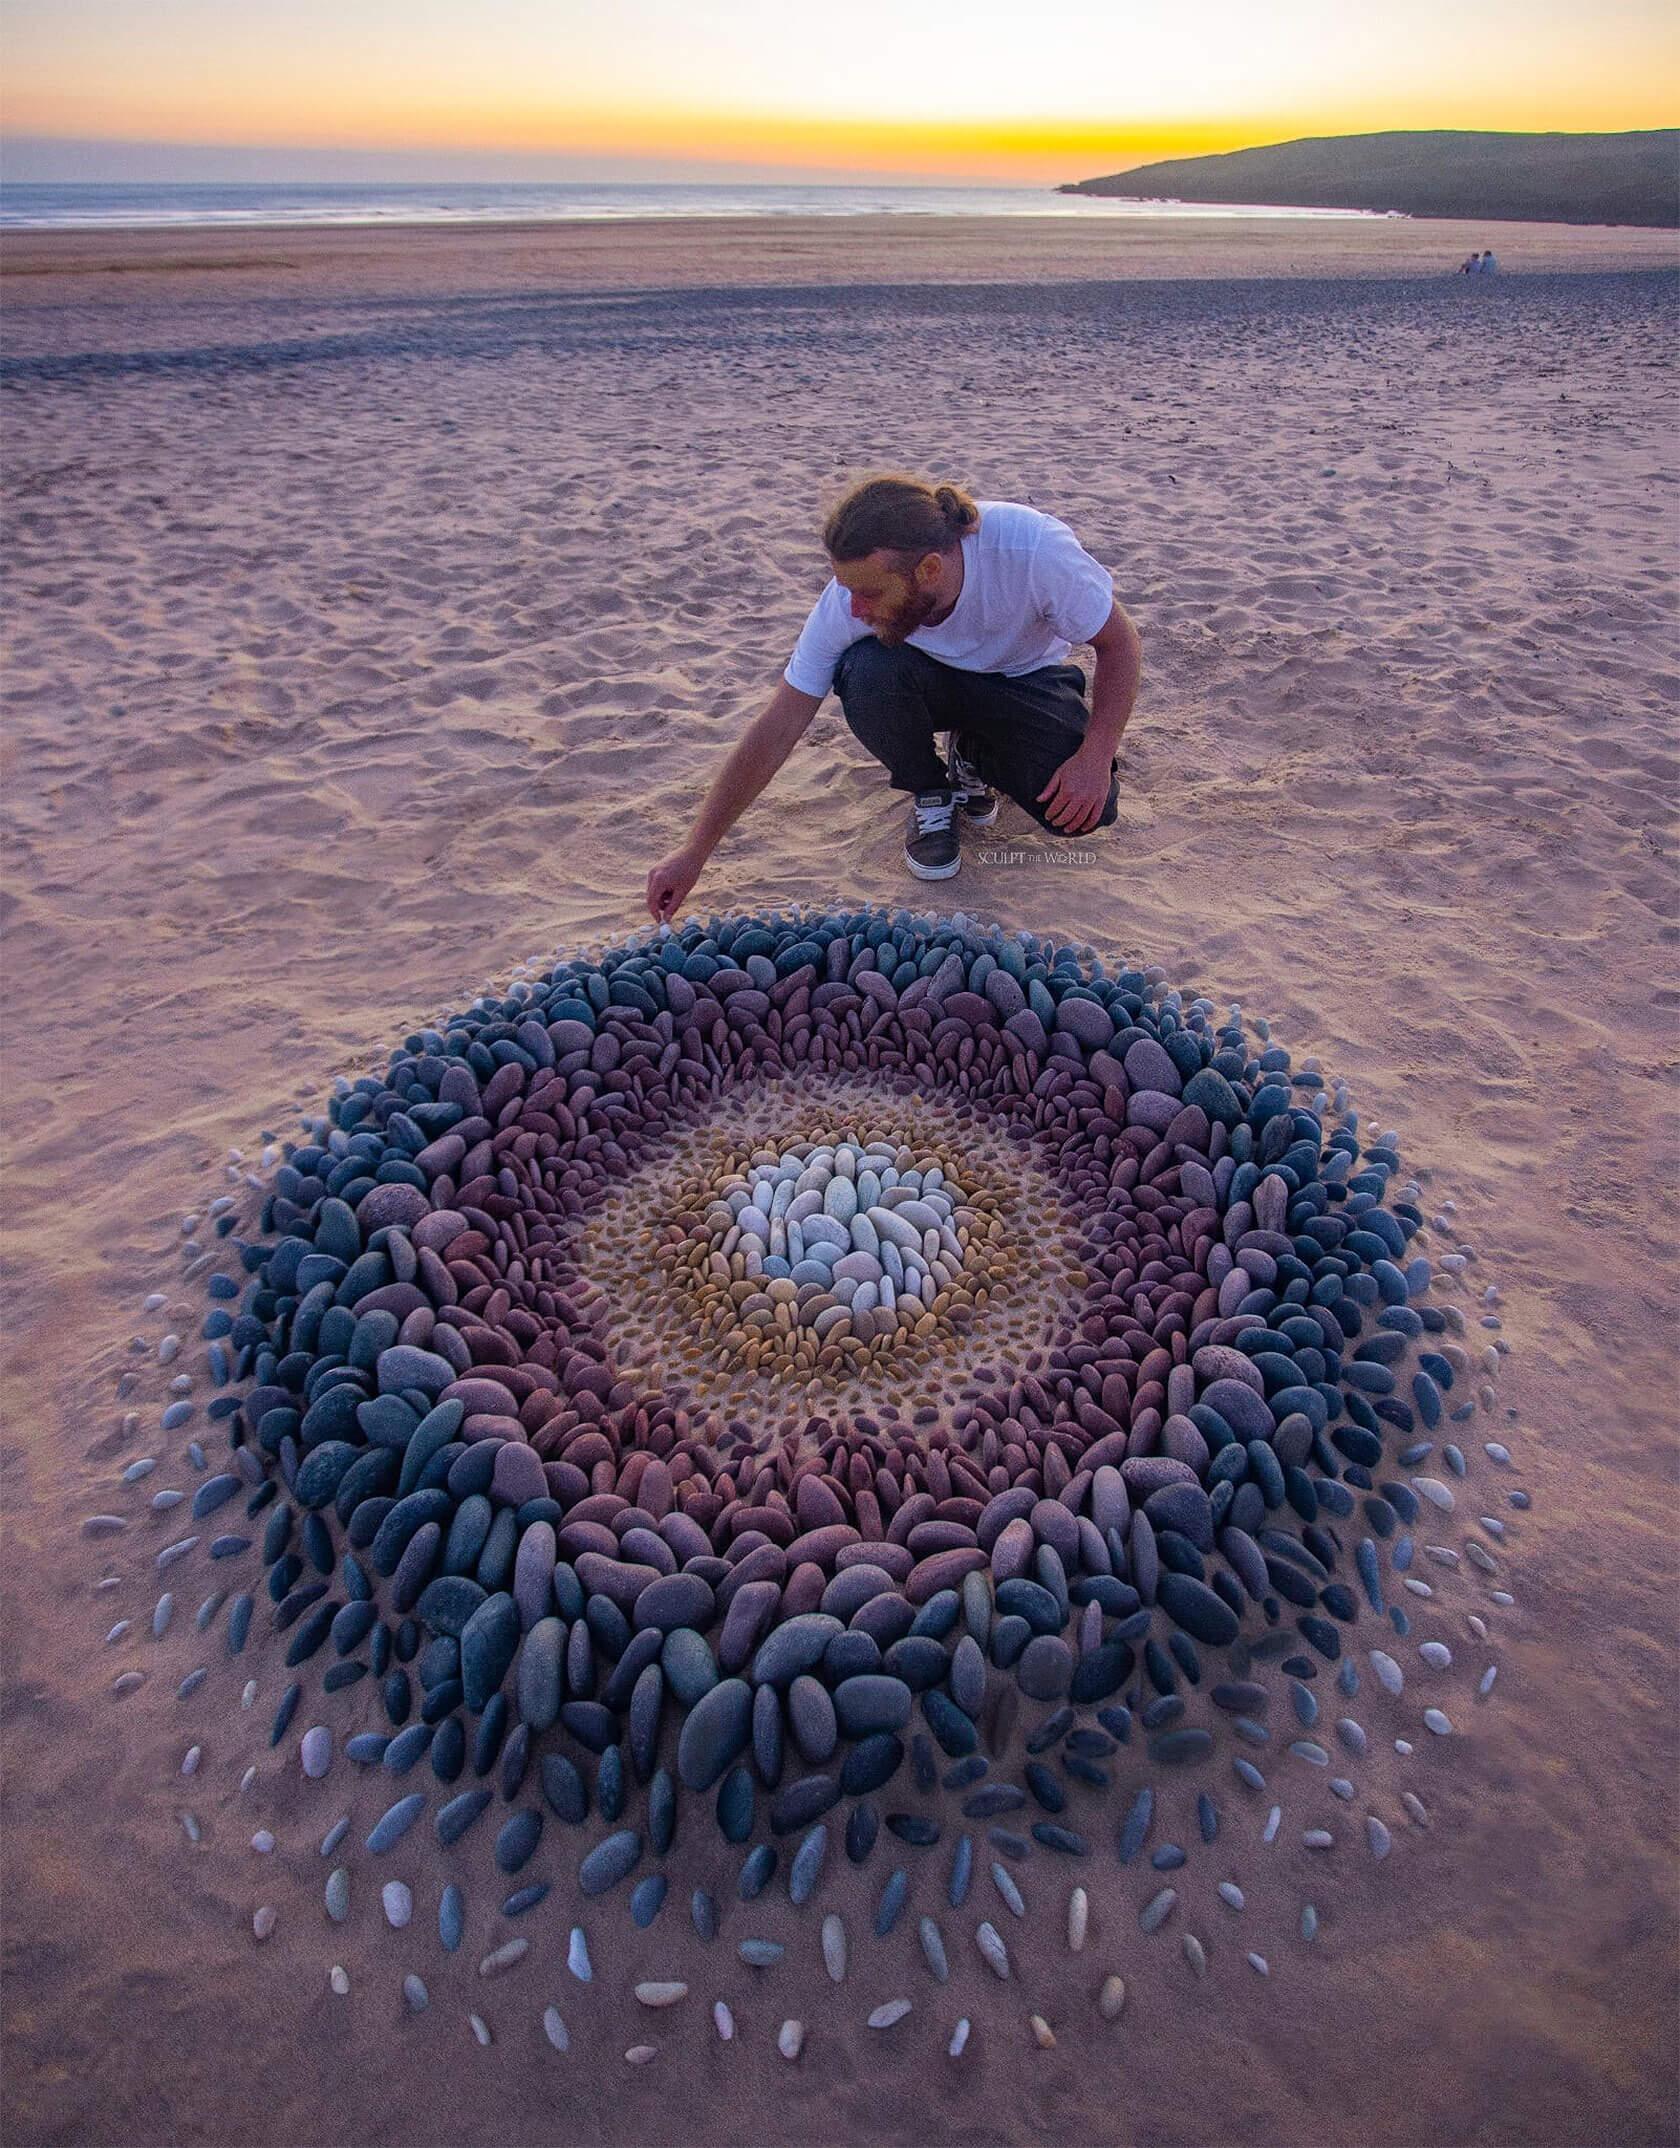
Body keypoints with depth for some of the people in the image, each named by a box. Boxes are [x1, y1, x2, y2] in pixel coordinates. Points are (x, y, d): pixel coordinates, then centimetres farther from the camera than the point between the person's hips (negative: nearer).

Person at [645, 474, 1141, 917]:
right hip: (934, 681, 0)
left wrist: (1095, 758, -32)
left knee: (1087, 809, -26)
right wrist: (694, 854, -26)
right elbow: (775, 732, -25)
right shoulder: (848, 599, -30)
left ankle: (974, 758, 7)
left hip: (1026, 679, 0)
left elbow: (1121, 644, -19)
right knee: (864, 671, -35)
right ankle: (930, 794, -5)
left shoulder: (1034, 548, -36)